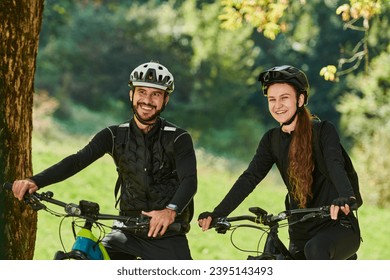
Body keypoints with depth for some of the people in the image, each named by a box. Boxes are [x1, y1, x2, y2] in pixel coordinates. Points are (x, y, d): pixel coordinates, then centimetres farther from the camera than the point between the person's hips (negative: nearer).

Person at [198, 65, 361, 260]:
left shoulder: (323, 131, -9)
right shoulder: (272, 140, 5)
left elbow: (335, 166, -26)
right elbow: (249, 178, -3)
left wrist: (346, 198, -49)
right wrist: (216, 214, -17)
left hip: (338, 225, -5)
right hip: (301, 233, 6)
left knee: (315, 249, -37)